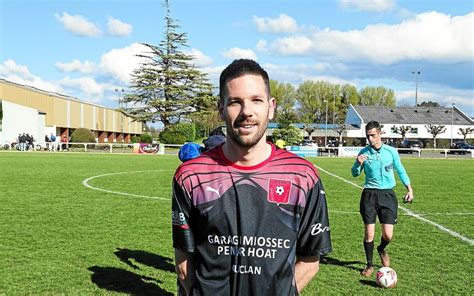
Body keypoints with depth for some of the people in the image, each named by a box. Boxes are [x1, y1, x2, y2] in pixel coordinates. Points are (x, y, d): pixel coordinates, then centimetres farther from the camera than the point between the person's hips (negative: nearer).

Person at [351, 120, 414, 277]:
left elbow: (400, 170, 12)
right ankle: (369, 265, 17)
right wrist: (358, 164, -13)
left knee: (388, 235, -4)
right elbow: (355, 173, 8)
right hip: (369, 194, 0)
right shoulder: (364, 152, 0)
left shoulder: (391, 151, -1)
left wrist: (409, 189, 7)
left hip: (387, 194, 0)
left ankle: (381, 249, 31)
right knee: (369, 233, -1)